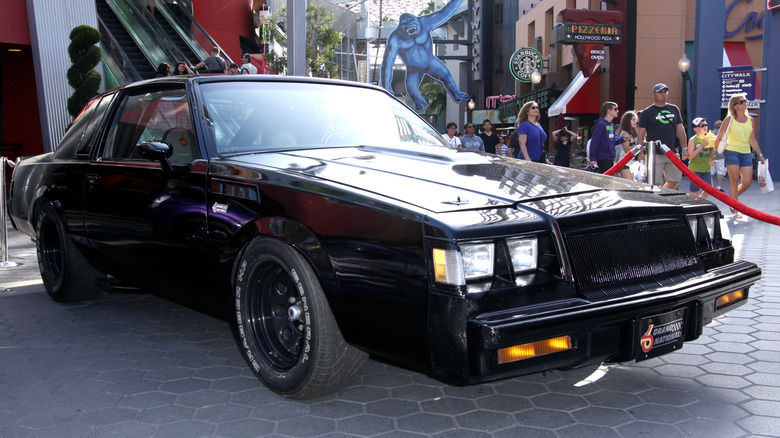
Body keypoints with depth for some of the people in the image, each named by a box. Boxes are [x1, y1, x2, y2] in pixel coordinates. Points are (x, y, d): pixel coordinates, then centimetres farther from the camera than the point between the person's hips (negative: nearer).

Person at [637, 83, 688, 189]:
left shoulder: (674, 109, 15)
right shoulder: (647, 112, 0)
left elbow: (680, 129, 18)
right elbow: (640, 134, -2)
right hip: (655, 154, -5)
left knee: (675, 180, 5)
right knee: (654, 183, -7)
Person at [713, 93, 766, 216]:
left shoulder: (751, 120, 11)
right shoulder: (729, 119, -1)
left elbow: (753, 140, 16)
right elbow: (719, 138, 1)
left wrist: (760, 154, 12)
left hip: (746, 153, 4)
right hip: (731, 152, -4)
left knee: (747, 182, -2)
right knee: (734, 181, -6)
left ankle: (733, 198, 25)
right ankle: (735, 209, 3)